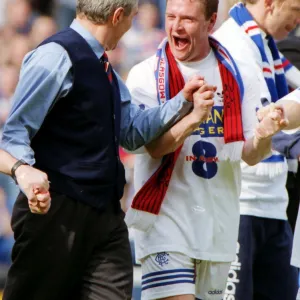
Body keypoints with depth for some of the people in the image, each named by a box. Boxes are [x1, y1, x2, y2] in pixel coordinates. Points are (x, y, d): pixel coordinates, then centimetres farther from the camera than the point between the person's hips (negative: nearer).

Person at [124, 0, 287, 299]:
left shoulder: (235, 75, 6)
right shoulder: (145, 75, -4)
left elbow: (249, 154, 3)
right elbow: (154, 146, -16)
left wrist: (262, 137, -21)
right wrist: (193, 117, -34)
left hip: (219, 226, 4)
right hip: (166, 220, -4)